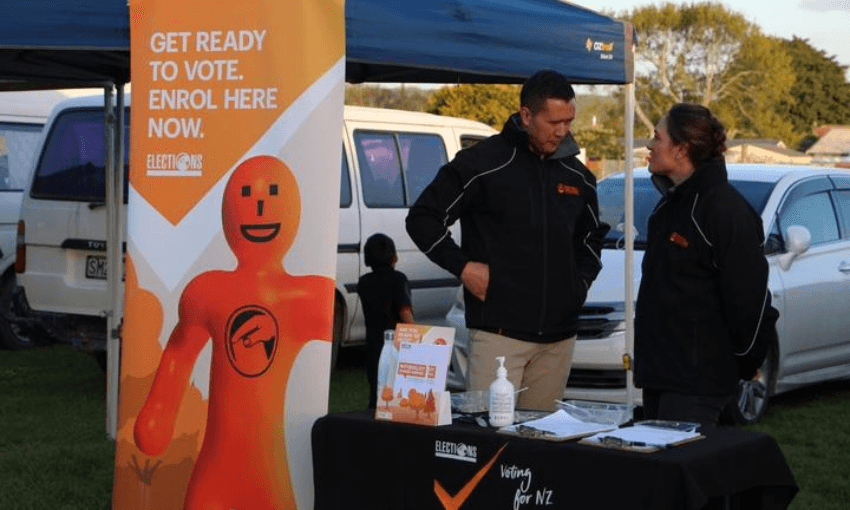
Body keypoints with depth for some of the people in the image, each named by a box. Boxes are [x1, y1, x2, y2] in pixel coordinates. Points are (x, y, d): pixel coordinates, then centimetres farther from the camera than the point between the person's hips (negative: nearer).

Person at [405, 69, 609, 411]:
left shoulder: (576, 175, 13)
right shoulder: (483, 164, -5)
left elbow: (591, 236, 31)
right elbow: (422, 219, 0)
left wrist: (580, 285, 15)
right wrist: (463, 267, -8)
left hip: (559, 337, 5)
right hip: (498, 332, -5)